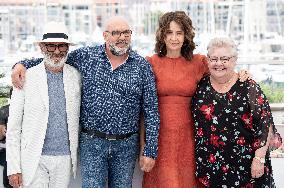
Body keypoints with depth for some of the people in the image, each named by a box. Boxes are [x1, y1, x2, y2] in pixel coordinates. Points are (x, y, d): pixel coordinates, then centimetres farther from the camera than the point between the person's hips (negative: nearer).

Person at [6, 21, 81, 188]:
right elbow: (13, 127, -3)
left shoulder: (76, 76, 4)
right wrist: (13, 168, -7)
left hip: (65, 157, 2)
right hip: (33, 160, -2)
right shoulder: (26, 78, -4)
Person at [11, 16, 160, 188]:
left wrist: (150, 151, -4)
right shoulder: (85, 56, 0)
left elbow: (152, 111, 0)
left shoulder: (142, 66, 0)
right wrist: (22, 64, -3)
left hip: (127, 146, 1)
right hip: (92, 143, 0)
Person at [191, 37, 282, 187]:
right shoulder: (201, 86, 4)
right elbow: (194, 122, 13)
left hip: (242, 166, -3)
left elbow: (265, 125, -8)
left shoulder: (248, 88, -6)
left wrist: (259, 158, -13)